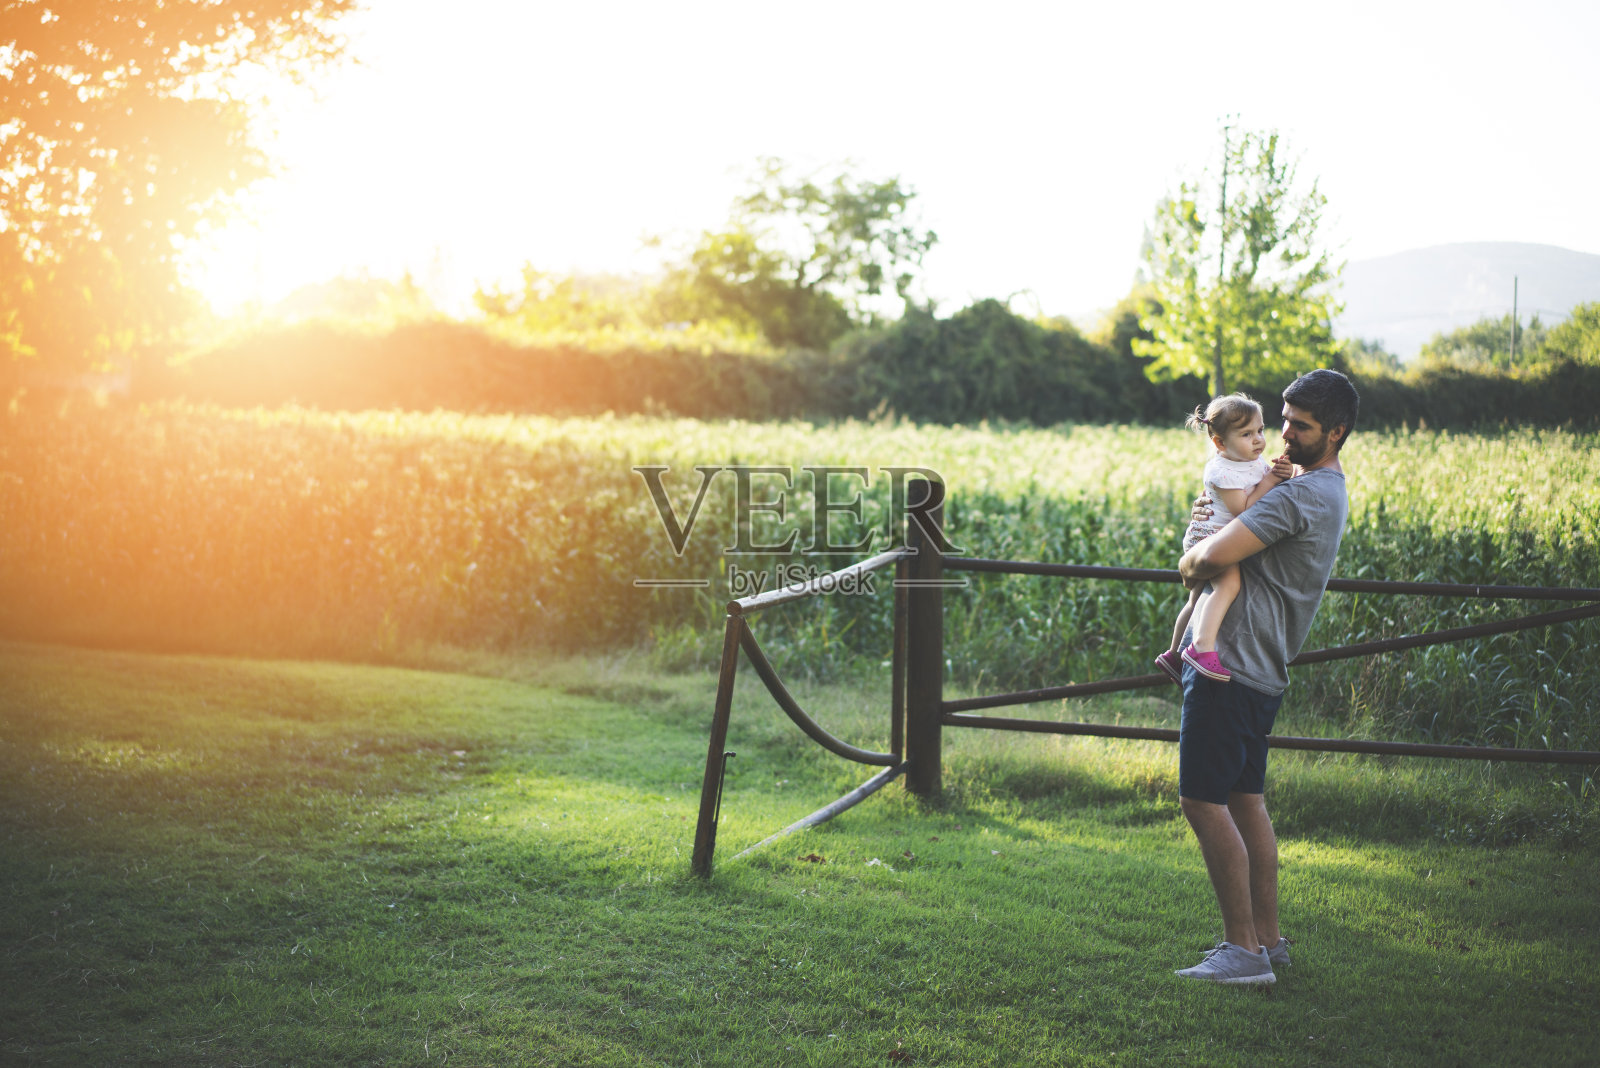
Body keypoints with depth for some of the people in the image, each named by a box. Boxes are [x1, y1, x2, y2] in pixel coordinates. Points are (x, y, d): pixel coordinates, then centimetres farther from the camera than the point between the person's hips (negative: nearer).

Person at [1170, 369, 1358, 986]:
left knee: (1204, 801, -7)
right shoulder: (1327, 492, 17)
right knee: (1245, 801, 15)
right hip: (1261, 673, 11)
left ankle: (1244, 950, -4)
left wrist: (1189, 563, -4)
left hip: (1230, 666, -11)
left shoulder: (1301, 496, -17)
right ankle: (1267, 939, 22)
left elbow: (1216, 556, -27)